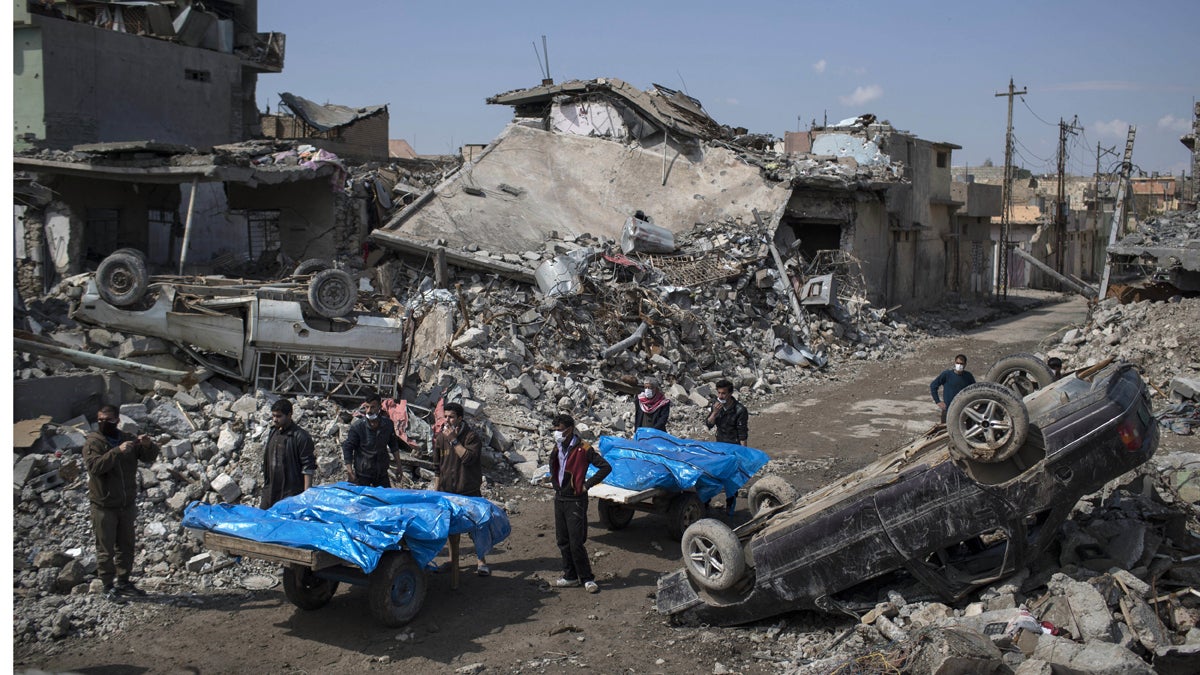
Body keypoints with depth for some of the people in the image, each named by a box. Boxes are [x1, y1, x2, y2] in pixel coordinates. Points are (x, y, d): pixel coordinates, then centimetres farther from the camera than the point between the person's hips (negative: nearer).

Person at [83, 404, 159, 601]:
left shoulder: (127, 439, 7)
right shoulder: (93, 442, -9)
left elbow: (150, 457, 6)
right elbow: (94, 466, -25)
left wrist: (148, 445, -16)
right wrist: (117, 451, -34)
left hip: (127, 504, 5)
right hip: (104, 506, -5)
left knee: (126, 546, 15)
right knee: (106, 548, 2)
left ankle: (123, 581, 27)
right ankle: (108, 586, 11)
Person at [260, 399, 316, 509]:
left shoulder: (300, 437, -12)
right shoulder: (272, 432, 11)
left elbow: (308, 467, -13)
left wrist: (306, 493, -17)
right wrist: (265, 482, 20)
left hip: (291, 493, -7)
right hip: (270, 490, 7)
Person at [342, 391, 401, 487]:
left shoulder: (388, 424, -3)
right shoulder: (357, 426, -14)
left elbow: (394, 446, 12)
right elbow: (347, 448, -10)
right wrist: (350, 472, -15)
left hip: (382, 473, 4)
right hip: (362, 475, -3)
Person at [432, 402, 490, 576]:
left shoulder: (471, 436, -9)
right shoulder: (440, 437, 7)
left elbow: (468, 458, -25)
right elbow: (437, 466, 14)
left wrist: (454, 440, -22)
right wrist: (436, 489, 13)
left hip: (469, 491, -5)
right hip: (448, 491, 5)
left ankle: (481, 562, 2)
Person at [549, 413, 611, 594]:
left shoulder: (583, 449, -14)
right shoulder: (557, 448, 9)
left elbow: (606, 467, -16)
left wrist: (587, 484, -16)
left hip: (575, 500, -7)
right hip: (559, 498, 7)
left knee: (576, 543, -8)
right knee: (562, 541, 11)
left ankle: (587, 578, 4)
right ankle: (570, 576, 22)